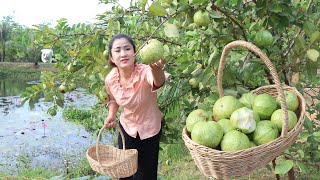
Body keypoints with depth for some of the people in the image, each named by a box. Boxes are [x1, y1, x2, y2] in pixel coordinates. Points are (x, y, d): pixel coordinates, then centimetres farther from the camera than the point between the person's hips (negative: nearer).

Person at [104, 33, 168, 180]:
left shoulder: (145, 72, -32)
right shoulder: (110, 79, -17)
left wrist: (157, 69, -79)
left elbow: (158, 82, -57)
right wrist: (111, 114, -14)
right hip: (127, 127, 3)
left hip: (150, 129, -3)